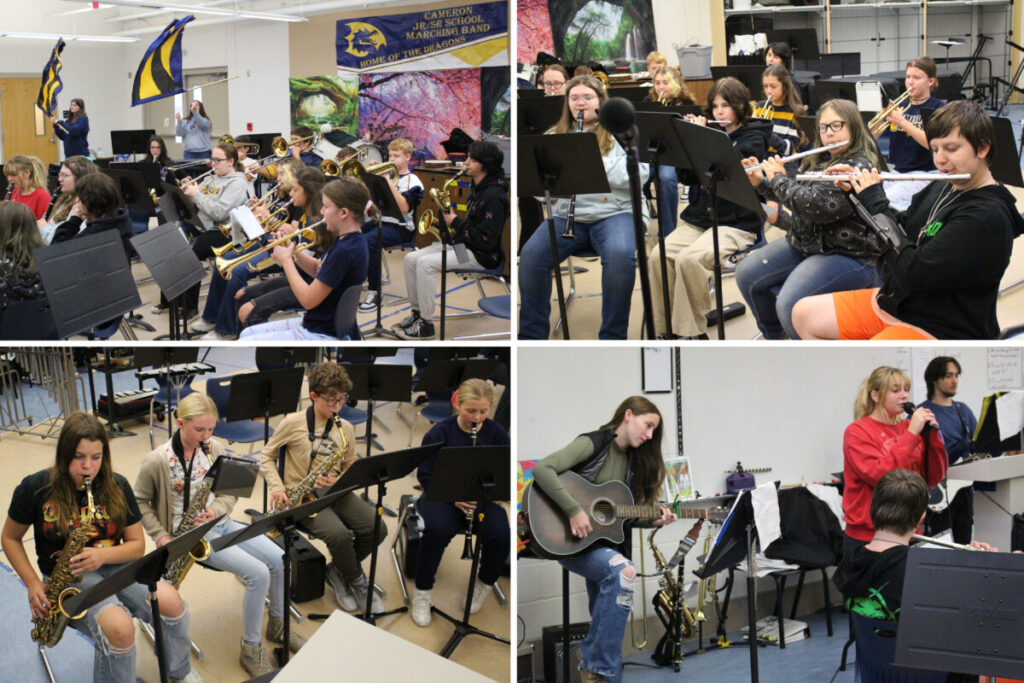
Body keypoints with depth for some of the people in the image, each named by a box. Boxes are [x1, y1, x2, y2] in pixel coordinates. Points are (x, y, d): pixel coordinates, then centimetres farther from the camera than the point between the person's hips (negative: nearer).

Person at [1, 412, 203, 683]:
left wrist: (102, 555, -18)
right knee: (119, 627, -35)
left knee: (171, 601, -26)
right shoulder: (35, 489, -6)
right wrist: (32, 583, -7)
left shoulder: (117, 487, 1)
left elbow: (137, 545, 3)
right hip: (66, 578, -3)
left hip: (113, 567, 3)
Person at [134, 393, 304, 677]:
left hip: (221, 523, 6)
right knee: (258, 574, -23)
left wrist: (216, 510, -13)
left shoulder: (215, 449, 0)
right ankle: (250, 649, -6)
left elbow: (229, 492, 9)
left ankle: (277, 625, 18)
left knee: (280, 561, -9)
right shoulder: (157, 462, -15)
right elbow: (140, 501, -2)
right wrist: (160, 535, -11)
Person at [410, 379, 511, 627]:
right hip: (441, 495, -2)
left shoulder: (496, 434, 1)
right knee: (437, 529, -34)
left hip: (483, 498, 2)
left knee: (500, 535, -27)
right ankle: (422, 594, -12)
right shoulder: (440, 433, -6)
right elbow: (425, 475, -6)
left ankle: (484, 585, 5)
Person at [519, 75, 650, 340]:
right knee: (531, 254, -25)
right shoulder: (555, 136, 17)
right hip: (567, 215, 2)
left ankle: (612, 337, -21)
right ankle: (531, 336, -13)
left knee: (620, 255, -35)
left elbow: (639, 175, -5)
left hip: (615, 211, -2)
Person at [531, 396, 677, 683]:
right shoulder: (593, 444, -12)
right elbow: (541, 469, -27)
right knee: (623, 571, -29)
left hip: (605, 539, 9)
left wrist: (653, 520, -5)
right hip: (570, 540, -9)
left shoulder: (633, 460, 12)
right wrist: (574, 511, -30)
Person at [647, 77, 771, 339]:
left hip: (737, 223, -6)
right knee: (659, 255, -21)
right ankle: (666, 328, -13)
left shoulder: (754, 137, 1)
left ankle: (693, 333, -18)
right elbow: (688, 177, 10)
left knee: (689, 259, -30)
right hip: (699, 217, 6)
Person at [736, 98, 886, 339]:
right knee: (746, 274, 4)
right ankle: (774, 337, 22)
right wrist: (760, 182, 8)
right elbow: (794, 199, 23)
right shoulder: (820, 160, 11)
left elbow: (816, 206, -28)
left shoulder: (860, 167, -19)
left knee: (790, 305, -28)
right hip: (807, 243, 10)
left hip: (849, 254, -10)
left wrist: (779, 179, -13)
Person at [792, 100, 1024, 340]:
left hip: (938, 330, -10)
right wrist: (858, 192, 4)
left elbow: (911, 272, -29)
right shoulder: (942, 188, 5)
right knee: (804, 314, 8)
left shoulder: (988, 217, -24)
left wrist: (876, 203, -20)